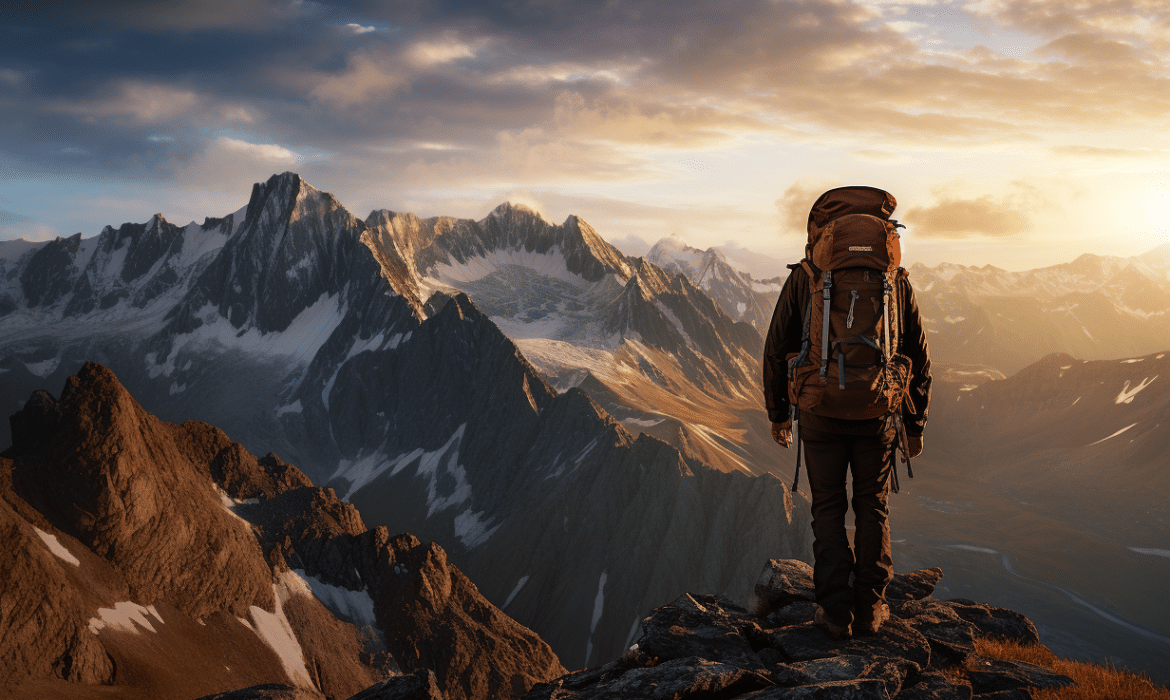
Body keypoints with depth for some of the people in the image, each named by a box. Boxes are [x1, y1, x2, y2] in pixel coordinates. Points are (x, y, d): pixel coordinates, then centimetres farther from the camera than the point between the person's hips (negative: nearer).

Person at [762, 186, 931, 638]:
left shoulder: (803, 277, 1)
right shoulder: (897, 281, 5)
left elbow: (776, 350, 4)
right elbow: (919, 360, 9)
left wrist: (777, 412, 16)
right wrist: (915, 425, 19)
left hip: (820, 411, -1)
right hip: (878, 414, 1)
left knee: (828, 508, 14)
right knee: (873, 508, 17)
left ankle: (836, 611, 12)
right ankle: (869, 609, 21)